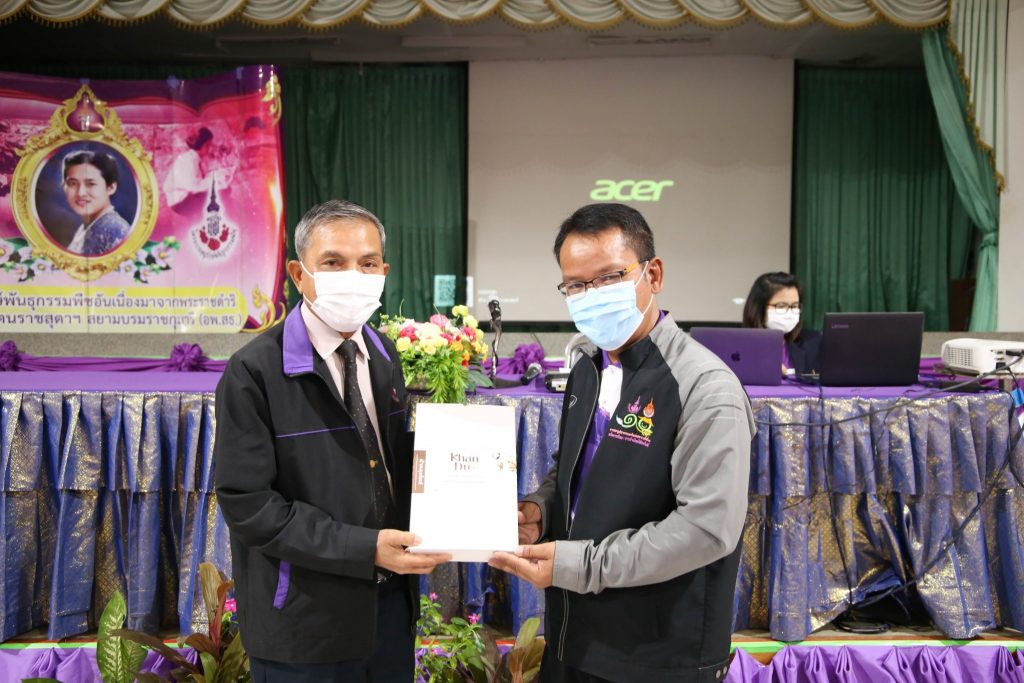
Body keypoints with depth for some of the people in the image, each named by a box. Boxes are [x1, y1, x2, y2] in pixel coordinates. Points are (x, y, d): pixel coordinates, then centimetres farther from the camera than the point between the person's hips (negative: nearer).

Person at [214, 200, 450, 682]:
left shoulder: (387, 356, 5)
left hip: (392, 600, 6)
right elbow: (247, 503, -18)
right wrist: (364, 549, -23)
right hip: (304, 622, -5)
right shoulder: (254, 372, -16)